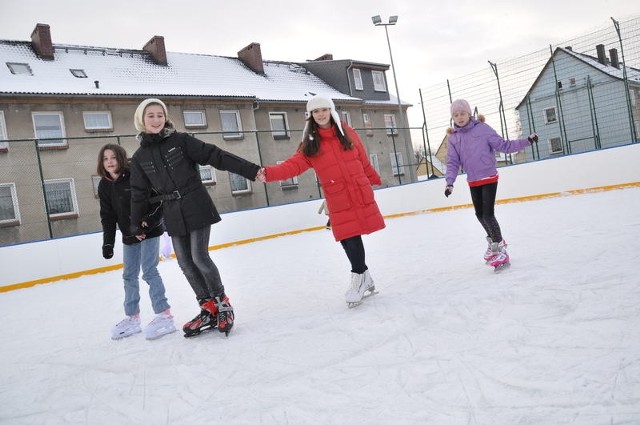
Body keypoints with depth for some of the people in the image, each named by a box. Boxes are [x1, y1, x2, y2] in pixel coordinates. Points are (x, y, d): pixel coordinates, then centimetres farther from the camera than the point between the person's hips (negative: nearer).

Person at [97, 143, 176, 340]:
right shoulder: (104, 186, 2)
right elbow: (108, 217, 4)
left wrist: (149, 222, -22)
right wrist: (107, 243, 0)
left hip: (149, 231, -7)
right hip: (129, 236, 7)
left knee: (149, 271, -11)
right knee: (129, 276, 12)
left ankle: (164, 316, -5)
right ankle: (132, 318, 25)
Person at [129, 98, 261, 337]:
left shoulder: (180, 140, -5)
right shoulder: (140, 157, 6)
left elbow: (215, 155, -11)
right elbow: (139, 193, 12)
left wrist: (250, 170, -18)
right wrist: (135, 225, 15)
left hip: (197, 208, -4)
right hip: (174, 216, 4)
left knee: (199, 257, -10)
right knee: (186, 263, 4)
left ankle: (223, 304, 9)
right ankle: (208, 308, 17)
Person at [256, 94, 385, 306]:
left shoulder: (348, 133, 5)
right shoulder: (310, 144, 2)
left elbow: (364, 162, 14)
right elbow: (294, 165, -11)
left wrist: (376, 180, 24)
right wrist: (269, 173, -26)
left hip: (362, 195, 0)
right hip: (338, 201, 0)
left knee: (353, 237, -1)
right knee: (349, 239, -5)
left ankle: (360, 277, 18)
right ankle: (362, 275, 15)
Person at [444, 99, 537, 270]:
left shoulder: (482, 128, -10)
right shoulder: (453, 138, 0)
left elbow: (504, 145, -9)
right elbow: (452, 163, -3)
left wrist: (526, 141, -18)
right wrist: (450, 182, -15)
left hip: (489, 178, -5)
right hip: (473, 182, 5)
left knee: (488, 214, -13)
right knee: (479, 214, 15)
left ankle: (499, 249, 1)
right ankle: (494, 240, 39)